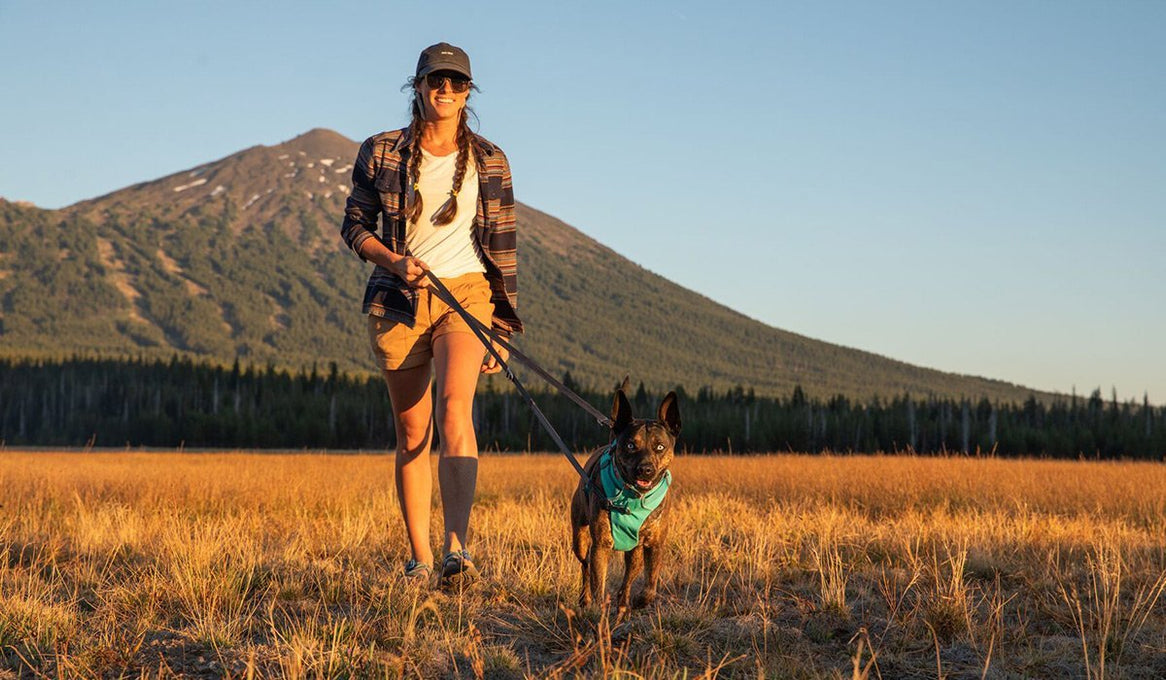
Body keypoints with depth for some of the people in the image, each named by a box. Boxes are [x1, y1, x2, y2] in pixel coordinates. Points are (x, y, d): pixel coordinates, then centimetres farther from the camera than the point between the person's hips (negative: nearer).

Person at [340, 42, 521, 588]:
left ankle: (456, 549, -31)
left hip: (465, 294, -1)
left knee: (454, 410, -23)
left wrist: (501, 328, 3)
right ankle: (418, 559, 13)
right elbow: (354, 226, 7)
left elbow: (502, 245, 7)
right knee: (411, 432, 4)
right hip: (398, 300, 1)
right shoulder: (381, 153, 5)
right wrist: (394, 261, -13)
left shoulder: (489, 161, 5)